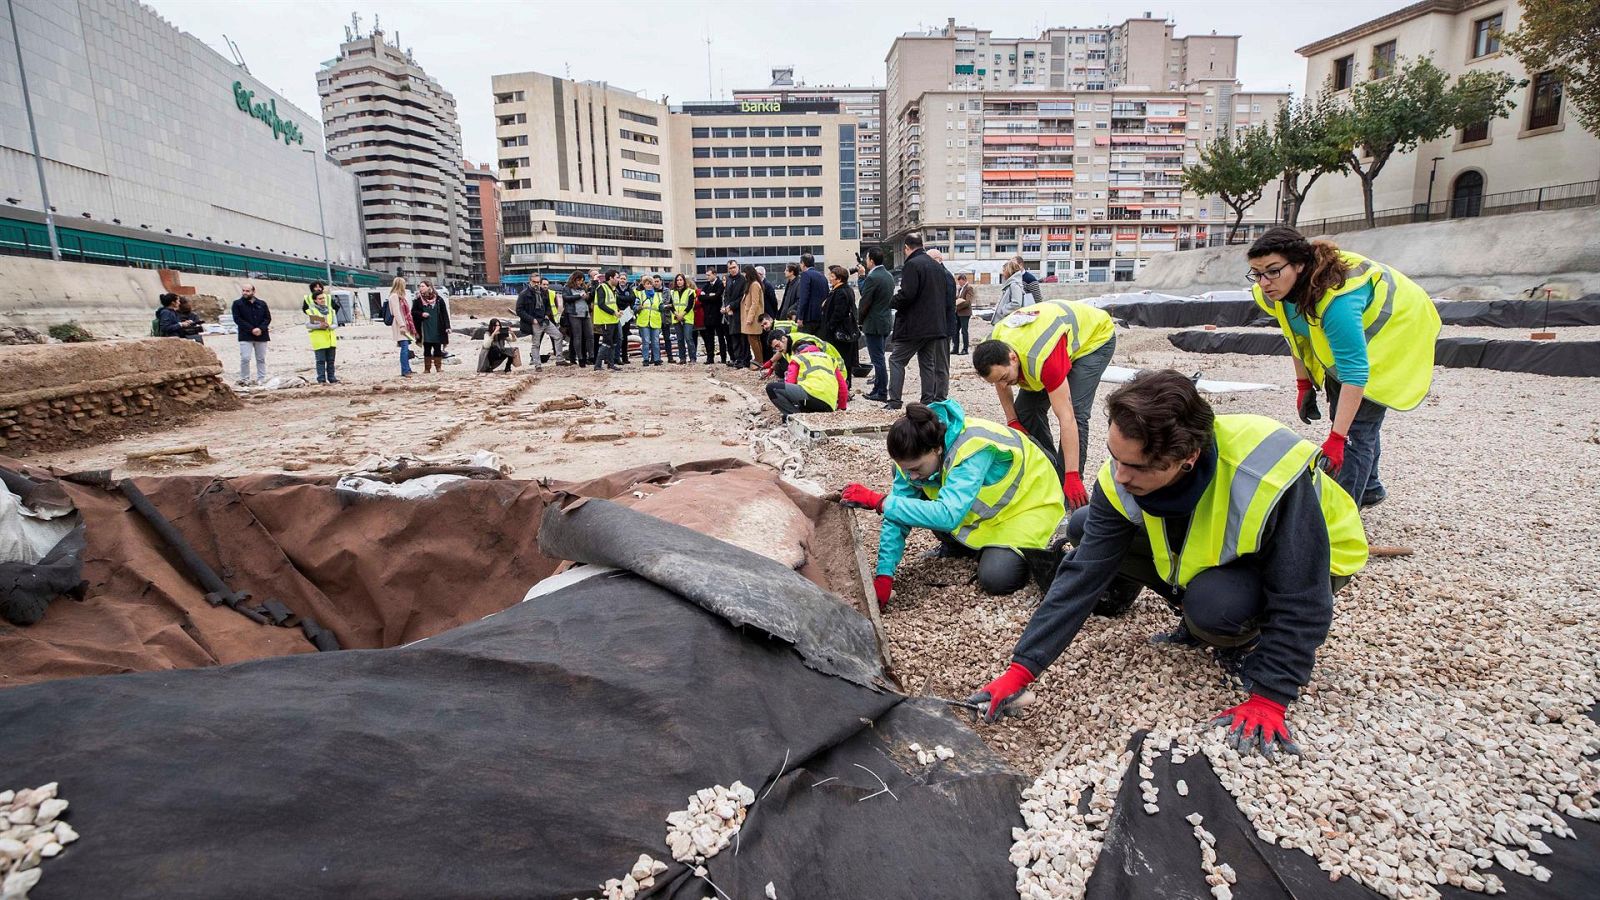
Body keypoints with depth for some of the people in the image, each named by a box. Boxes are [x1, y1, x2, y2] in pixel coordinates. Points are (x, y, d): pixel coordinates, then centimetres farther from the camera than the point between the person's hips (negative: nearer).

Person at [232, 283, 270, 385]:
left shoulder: (262, 303, 9)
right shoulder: (237, 304, 2)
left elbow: (268, 318, 5)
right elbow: (237, 319, -6)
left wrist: (261, 329, -12)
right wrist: (251, 329, -16)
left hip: (261, 335, 3)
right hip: (245, 336, -3)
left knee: (261, 359, 8)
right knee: (245, 358, -10)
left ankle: (261, 379, 16)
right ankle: (244, 379, 1)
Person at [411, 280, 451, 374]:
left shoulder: (439, 299, 0)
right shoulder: (418, 300, 5)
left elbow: (445, 314, 0)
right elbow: (413, 313, 10)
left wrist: (447, 327, -5)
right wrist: (421, 314, -11)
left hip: (437, 329, -1)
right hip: (425, 330, 1)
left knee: (437, 349, 4)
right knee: (427, 349, 4)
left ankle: (438, 366, 14)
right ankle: (427, 368, 9)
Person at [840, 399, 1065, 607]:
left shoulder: (974, 449, -41)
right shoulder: (914, 456, -20)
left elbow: (947, 515, -50)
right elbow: (898, 514, -17)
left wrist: (879, 501, -51)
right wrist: (883, 576, -25)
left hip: (1026, 502, -6)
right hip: (984, 504, 6)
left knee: (996, 578, -26)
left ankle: (1038, 552, 6)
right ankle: (959, 546, 10)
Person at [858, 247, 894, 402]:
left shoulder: (872, 278, -16)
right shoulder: (889, 276, 11)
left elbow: (865, 302, -15)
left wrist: (859, 320, -1)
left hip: (874, 324, -9)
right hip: (887, 321, 9)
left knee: (877, 359, -4)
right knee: (879, 358, 15)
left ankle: (882, 393, -1)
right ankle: (878, 389, 21)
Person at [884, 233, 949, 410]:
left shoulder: (912, 264, -13)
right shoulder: (937, 266, 14)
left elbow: (907, 295, -22)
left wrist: (892, 301, -3)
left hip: (913, 326, -8)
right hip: (934, 326, 8)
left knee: (896, 359, 0)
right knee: (928, 363, 11)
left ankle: (894, 400, -4)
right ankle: (928, 402, 11)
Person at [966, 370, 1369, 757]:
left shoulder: (1273, 477, -40)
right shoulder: (1122, 480, -26)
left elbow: (1302, 601, -30)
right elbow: (1082, 575, -24)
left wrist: (1268, 699, -27)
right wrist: (1022, 668, -27)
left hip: (1306, 559, -5)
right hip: (1205, 545, 5)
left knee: (1213, 604, -38)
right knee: (1083, 528, -12)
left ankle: (1247, 641, 0)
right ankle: (1202, 620, 3)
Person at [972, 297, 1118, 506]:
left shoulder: (1041, 358, -46)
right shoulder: (993, 348, -24)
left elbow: (1066, 418, -44)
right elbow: (999, 381, 2)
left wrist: (1072, 477, -43)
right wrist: (1012, 421, -7)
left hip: (1095, 335, -7)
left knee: (1075, 412, -23)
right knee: (1025, 408, -3)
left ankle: (1070, 487, -12)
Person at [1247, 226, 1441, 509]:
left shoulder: (1337, 300, -44)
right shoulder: (1276, 292, -21)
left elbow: (1354, 372, -46)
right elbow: (1296, 336, -1)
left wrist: (1336, 439, -49)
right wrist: (1304, 385, 3)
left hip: (1395, 332, -8)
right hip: (1344, 343, 8)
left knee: (1356, 427, -16)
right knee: (1345, 415, 21)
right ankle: (1368, 489, 43)